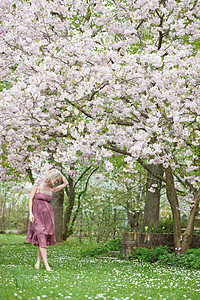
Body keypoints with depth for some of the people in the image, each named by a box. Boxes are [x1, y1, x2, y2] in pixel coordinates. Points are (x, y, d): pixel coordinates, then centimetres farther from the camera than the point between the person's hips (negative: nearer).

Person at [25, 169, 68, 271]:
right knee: (41, 238, -14)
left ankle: (38, 262, 13)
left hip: (47, 215, 5)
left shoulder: (52, 189, 13)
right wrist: (30, 213, -12)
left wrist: (59, 173, 13)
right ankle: (46, 265, -17)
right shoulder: (37, 186, 1)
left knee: (44, 239, 1)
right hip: (37, 214, -5)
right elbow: (31, 199, -2)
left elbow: (66, 183, 17)